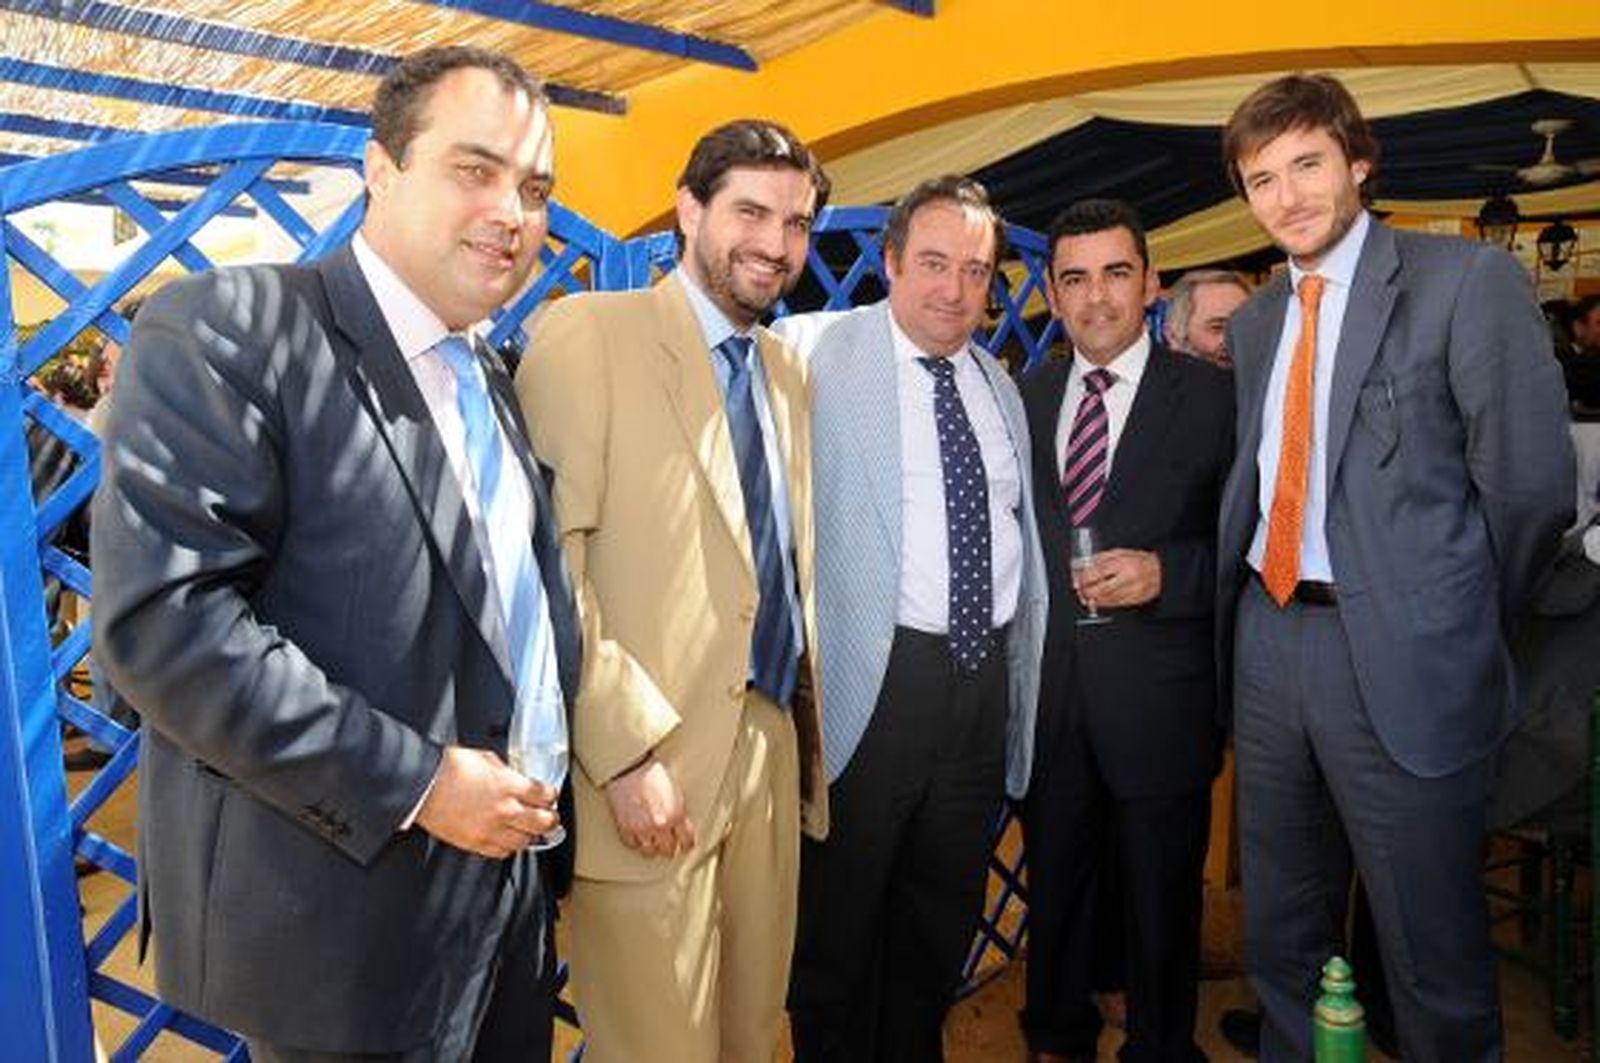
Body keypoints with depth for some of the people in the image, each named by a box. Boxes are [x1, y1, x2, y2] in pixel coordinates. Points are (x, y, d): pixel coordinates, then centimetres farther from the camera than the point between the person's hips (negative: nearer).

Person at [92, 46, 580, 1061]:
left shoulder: (491, 380, 11)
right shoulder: (229, 329, -13)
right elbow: (162, 615, -22)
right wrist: (413, 783, -21)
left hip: (509, 877, 7)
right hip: (350, 916, -7)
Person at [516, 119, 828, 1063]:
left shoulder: (790, 373, 14)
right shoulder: (588, 333, -7)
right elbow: (546, 556, -15)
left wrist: (806, 736, 12)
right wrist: (626, 749, -19)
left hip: (772, 752, 7)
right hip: (648, 769, -6)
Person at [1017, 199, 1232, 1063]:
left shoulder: (1213, 395, -5)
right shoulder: (1025, 398, 6)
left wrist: (1166, 572, -22)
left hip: (1158, 700, -3)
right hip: (1047, 695, 3)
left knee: (1161, 901, 15)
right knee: (1055, 885, 20)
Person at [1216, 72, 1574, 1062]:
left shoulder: (1469, 280, -6)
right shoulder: (1254, 320, 13)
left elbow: (1532, 484, -9)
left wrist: (1461, 631, -1)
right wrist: (1251, 601, 4)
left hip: (1398, 662, -5)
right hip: (1265, 642, 6)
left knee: (1432, 954, 8)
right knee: (1280, 938, 20)